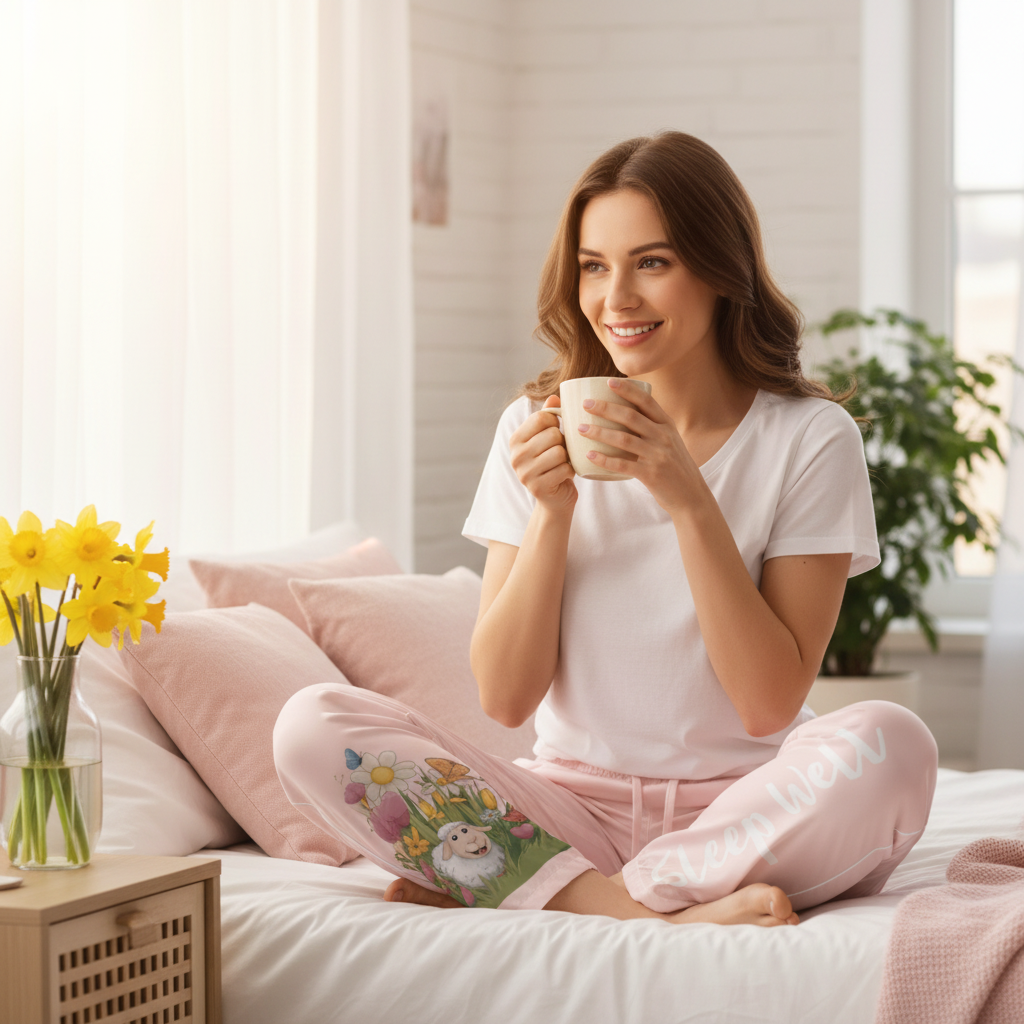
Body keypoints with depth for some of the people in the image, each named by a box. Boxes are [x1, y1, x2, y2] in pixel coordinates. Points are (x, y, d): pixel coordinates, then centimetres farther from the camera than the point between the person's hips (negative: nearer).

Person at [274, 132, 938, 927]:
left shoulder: (810, 437, -2)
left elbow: (769, 703, -10)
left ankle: (482, 884, -22)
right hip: (572, 813, 2)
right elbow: (505, 698, 0)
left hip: (744, 809, -2)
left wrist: (688, 500, -17)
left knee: (889, 745, -35)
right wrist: (550, 510, -12)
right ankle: (661, 911, -26)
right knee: (312, 727, -19)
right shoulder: (537, 430, 6)